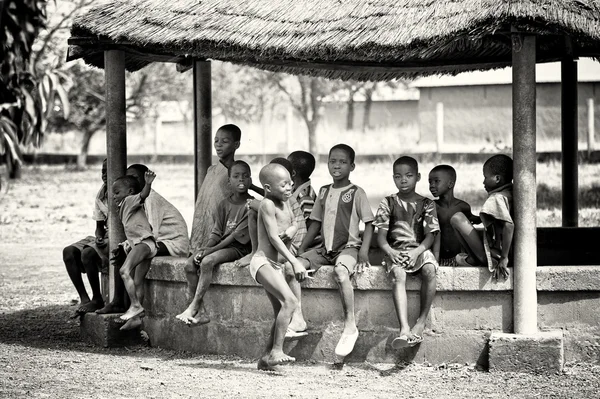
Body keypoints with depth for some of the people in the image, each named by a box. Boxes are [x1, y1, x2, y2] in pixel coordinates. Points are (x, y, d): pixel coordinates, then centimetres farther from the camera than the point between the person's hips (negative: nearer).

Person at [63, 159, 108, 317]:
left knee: (88, 253, -30)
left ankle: (97, 299, -14)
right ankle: (84, 299, -16)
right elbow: (99, 226, 15)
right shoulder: (100, 196, 11)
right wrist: (99, 238, -8)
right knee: (69, 252, -13)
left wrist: (108, 241, -22)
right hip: (105, 237, 8)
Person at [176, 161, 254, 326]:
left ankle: (193, 308, -27)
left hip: (239, 248, -7)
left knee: (207, 261, -31)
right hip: (222, 245, 7)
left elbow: (237, 235, -14)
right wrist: (205, 248, -12)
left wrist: (211, 250, -17)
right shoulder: (224, 205, 13)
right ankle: (201, 312, -17)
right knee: (190, 264, -15)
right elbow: (216, 233, 9)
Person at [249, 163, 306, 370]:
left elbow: (293, 223, 22)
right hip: (263, 262, -10)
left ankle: (267, 357, 17)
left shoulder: (284, 202, 12)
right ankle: (276, 351, -26)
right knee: (289, 300, -24)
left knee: (282, 312, 10)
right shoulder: (268, 204, -14)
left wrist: (289, 231, -4)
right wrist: (294, 262, -23)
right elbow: (274, 238, -18)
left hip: (275, 264, 10)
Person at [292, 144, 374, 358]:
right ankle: (297, 317, -11)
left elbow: (369, 224, -3)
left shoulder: (356, 193, -1)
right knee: (291, 265, -15)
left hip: (348, 247, -6)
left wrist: (364, 251, -15)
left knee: (340, 270, -38)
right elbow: (316, 224, 19)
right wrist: (301, 249, 9)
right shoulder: (323, 192, 14)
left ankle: (350, 325, -30)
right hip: (325, 248, 6)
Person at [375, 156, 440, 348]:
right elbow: (381, 235, 4)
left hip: (420, 250, 1)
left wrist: (416, 252, -17)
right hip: (395, 251, -1)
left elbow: (430, 236, 2)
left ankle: (421, 321, -24)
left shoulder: (426, 204, 10)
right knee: (398, 275, -33)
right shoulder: (388, 203, 9)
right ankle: (404, 329, -47)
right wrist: (390, 251, -17)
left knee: (429, 270, -33)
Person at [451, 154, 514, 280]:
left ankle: (474, 259, -2)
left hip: (494, 255, -9)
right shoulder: (511, 195, 8)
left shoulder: (496, 199, -17)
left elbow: (509, 225, -30)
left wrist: (504, 258, -26)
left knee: (457, 218, -12)